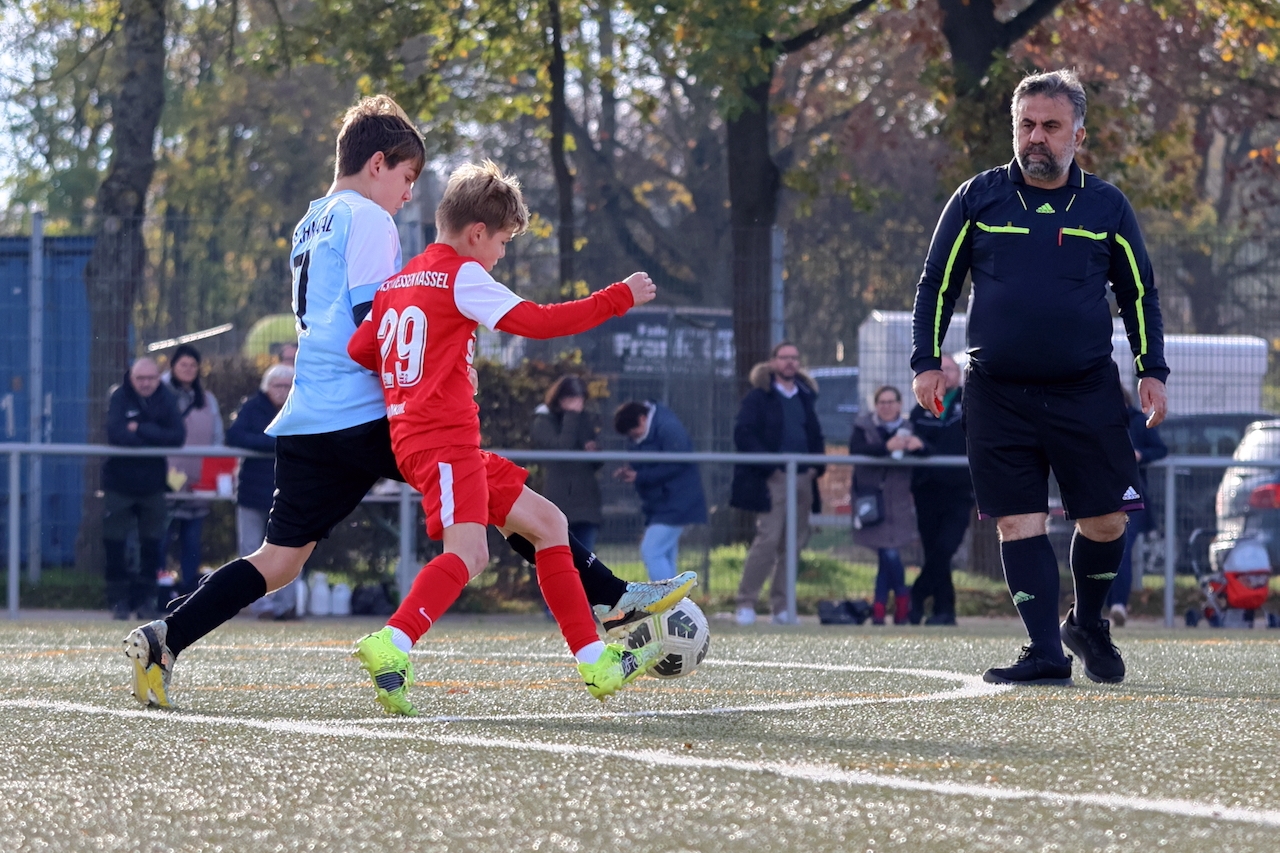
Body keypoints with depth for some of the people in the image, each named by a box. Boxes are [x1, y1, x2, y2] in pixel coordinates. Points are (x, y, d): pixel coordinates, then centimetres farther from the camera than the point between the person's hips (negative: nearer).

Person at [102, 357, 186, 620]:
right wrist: (155, 438, -18)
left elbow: (178, 436, -13)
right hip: (119, 482, -2)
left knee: (152, 544, 7)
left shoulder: (166, 399, -1)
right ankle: (119, 599, 10)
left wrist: (141, 430, -20)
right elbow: (116, 435, -22)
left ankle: (145, 598, 16)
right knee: (114, 544, 1)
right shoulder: (120, 397, -9)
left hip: (153, 486, 2)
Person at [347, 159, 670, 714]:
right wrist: (620, 298, -3)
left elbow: (358, 351, 14)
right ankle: (390, 646, -41)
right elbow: (538, 322, -11)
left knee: (547, 523, 13)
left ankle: (596, 663, 13)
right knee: (468, 551, -26)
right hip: (442, 439, -10)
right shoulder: (462, 275, -7)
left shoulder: (401, 280, 18)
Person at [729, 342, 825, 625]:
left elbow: (816, 436, 24)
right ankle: (746, 604, -7)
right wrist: (769, 467, -15)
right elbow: (743, 435, -9)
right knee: (768, 540, -13)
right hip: (772, 481, -6)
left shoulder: (805, 397, 19)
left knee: (793, 544, 5)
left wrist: (816, 466, 6)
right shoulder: (758, 397, 0)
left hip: (802, 481, 6)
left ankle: (781, 607, 10)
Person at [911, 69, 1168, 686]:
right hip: (997, 397, 0)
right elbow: (936, 285, 10)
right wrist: (927, 362, 1)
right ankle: (1046, 654, -1)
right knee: (1018, 522, -5)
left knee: (1105, 521, -1)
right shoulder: (977, 199, 5)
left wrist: (1153, 371, 6)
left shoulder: (1106, 206, 7)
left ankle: (1088, 623, 24)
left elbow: (1139, 294, 14)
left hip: (1088, 393, 0)